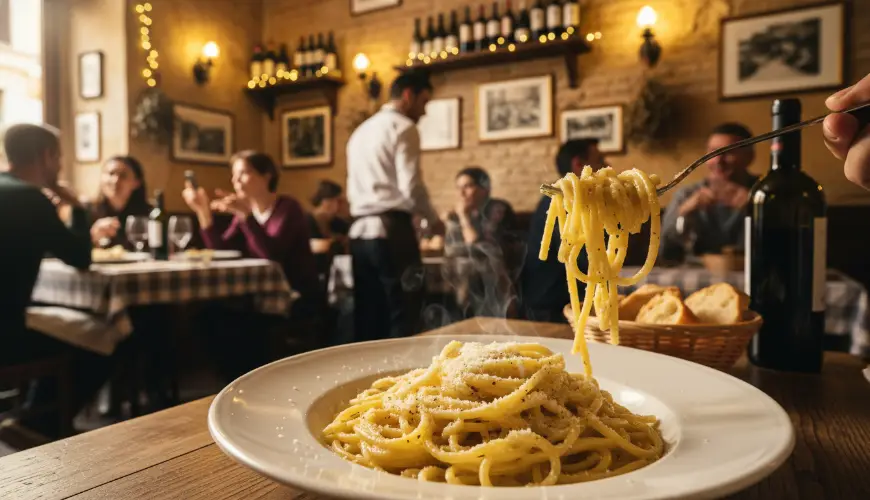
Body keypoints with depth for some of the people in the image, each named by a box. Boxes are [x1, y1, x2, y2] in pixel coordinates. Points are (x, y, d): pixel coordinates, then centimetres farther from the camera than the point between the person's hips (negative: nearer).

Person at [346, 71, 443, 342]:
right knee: (403, 319, -3)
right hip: (392, 230, -8)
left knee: (368, 318, 10)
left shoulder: (360, 131, 21)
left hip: (360, 231, 8)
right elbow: (410, 186, -12)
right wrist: (433, 219, 2)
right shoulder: (403, 127, -3)